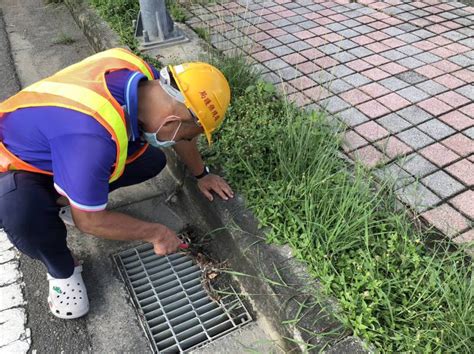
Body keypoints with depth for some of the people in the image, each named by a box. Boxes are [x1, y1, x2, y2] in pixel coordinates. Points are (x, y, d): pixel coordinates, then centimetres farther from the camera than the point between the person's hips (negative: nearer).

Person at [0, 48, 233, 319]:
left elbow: (179, 131, 1)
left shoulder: (145, 78, -21)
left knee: (153, 161, -5)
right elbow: (89, 220, -27)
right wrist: (156, 233, -16)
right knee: (22, 213, -38)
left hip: (56, 140, 7)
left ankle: (73, 193, 13)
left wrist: (201, 174, 13)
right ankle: (62, 270, -6)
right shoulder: (95, 138, -44)